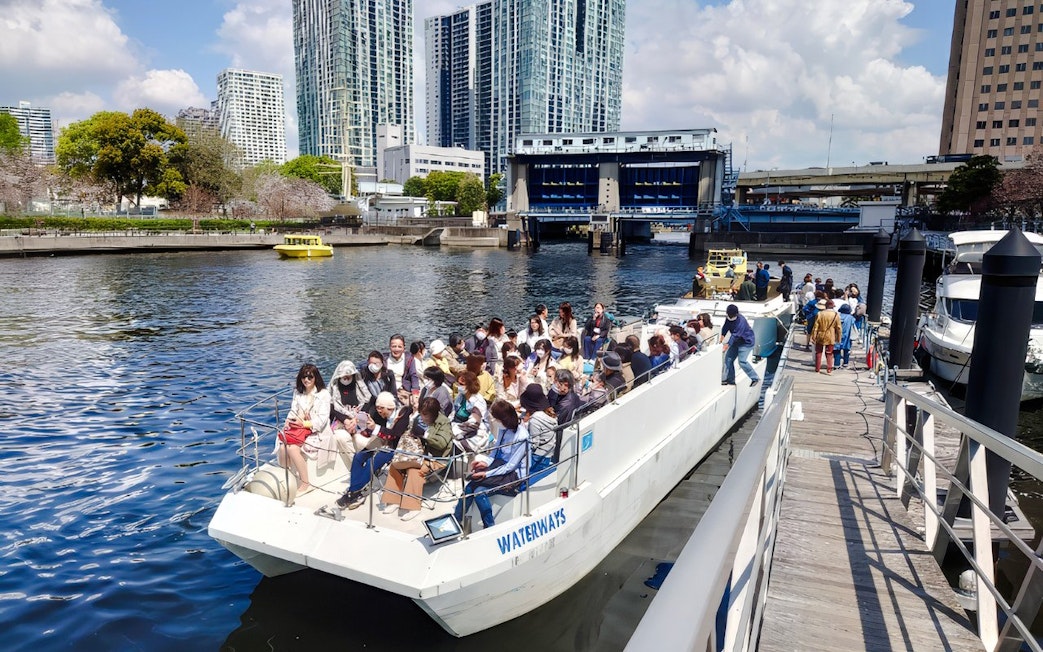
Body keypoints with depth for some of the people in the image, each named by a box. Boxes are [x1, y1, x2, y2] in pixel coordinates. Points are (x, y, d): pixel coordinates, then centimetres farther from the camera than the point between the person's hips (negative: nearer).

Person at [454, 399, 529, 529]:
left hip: (514, 474, -6)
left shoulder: (521, 437, -22)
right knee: (478, 490, -19)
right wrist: (487, 462, -5)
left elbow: (510, 466, -20)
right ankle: (456, 521, -11)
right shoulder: (504, 429, -1)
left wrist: (487, 474, -21)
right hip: (500, 463, 6)